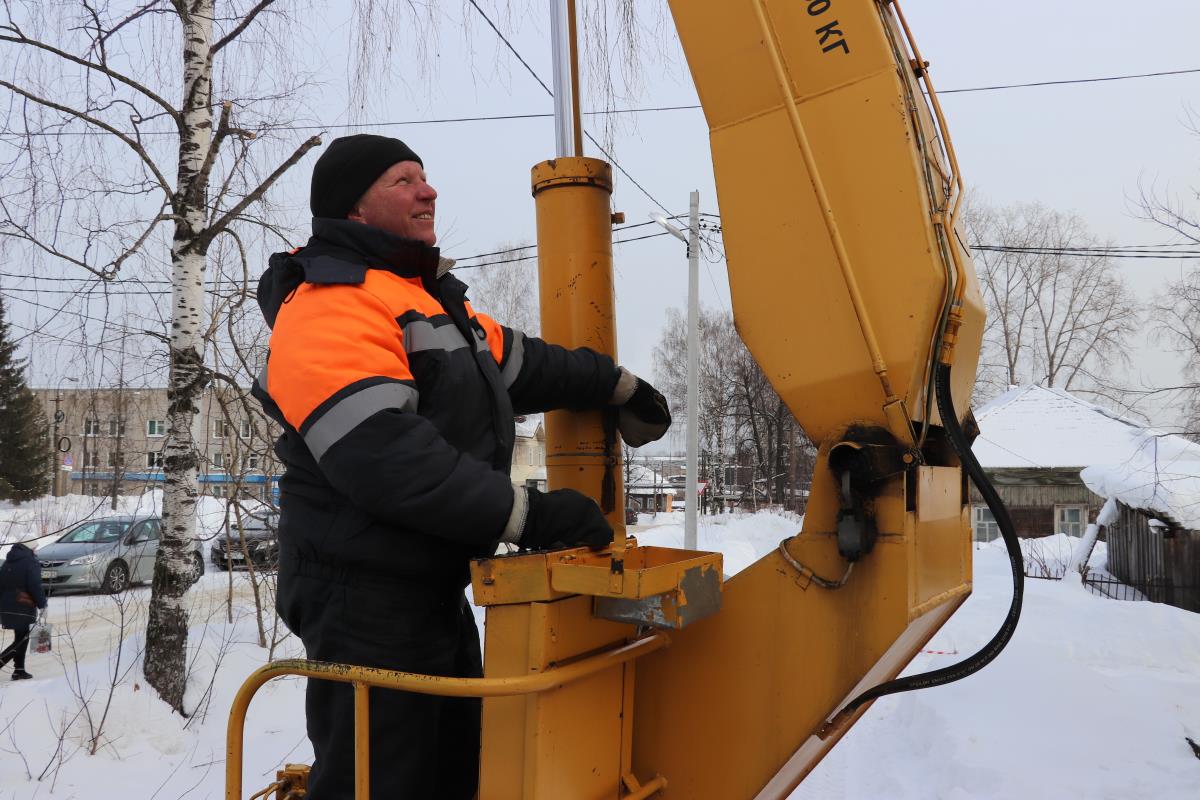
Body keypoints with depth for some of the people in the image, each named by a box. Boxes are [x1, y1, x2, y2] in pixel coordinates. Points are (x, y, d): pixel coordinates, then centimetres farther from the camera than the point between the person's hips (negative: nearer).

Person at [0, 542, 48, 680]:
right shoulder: (31, 562, -11)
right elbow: (35, 586, -15)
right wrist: (42, 604, -7)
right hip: (23, 608, -8)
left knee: (22, 638, 16)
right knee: (21, 640, -1)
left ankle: (19, 670, 17)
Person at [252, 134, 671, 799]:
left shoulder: (431, 296, 16)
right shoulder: (328, 306, -17)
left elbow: (515, 361, 27)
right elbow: (383, 455, -28)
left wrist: (619, 386, 32)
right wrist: (528, 516, -25)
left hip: (434, 588, 10)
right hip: (366, 596, -10)